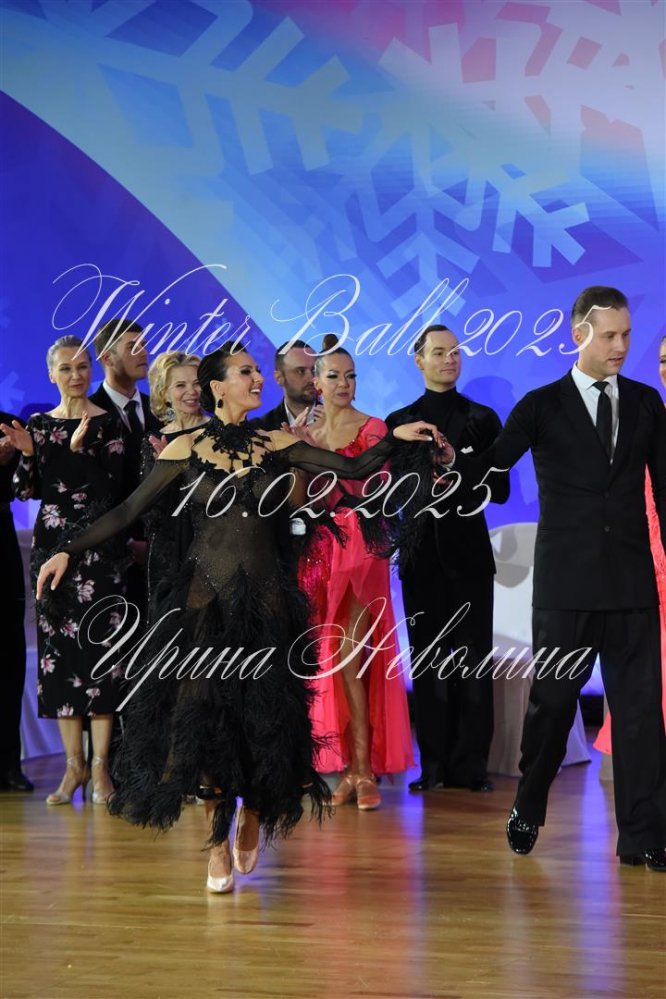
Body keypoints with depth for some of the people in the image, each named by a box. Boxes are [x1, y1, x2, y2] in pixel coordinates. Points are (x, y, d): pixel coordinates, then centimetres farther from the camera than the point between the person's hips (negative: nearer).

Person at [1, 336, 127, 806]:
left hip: (97, 545, -4)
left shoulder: (108, 424, 0)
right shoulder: (38, 424, 11)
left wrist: (81, 448, -21)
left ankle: (99, 764, -2)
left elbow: (113, 489, -9)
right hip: (51, 543, 4)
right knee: (56, 646, 2)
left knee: (97, 642, -7)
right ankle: (74, 763, 9)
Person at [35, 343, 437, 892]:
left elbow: (352, 467, -1)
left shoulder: (275, 445, 4)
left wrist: (395, 437, -14)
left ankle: (253, 817, 30)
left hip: (266, 598, 1)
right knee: (205, 717, -2)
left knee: (265, 717, 1)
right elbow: (129, 510, 0)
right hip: (206, 596, -1)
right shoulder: (187, 449, 1)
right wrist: (69, 550, -7)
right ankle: (219, 843, 14)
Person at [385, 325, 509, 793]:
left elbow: (501, 490, 2)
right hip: (423, 556, 1)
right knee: (427, 661, 3)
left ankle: (471, 764, 2)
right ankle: (435, 763, 8)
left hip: (469, 553, -1)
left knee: (474, 661, -1)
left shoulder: (483, 419, 8)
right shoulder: (400, 421, 10)